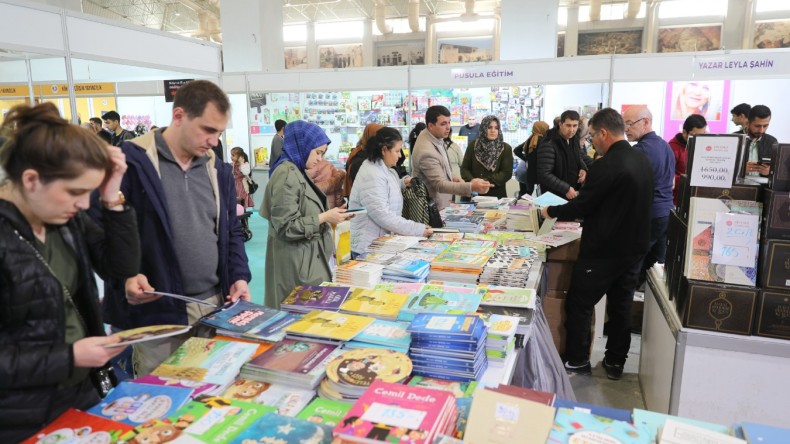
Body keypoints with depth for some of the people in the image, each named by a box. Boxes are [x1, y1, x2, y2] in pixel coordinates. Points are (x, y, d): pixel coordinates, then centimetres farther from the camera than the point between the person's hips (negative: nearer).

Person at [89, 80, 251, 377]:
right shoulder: (130, 161, -8)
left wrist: (239, 276, 4)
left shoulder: (218, 170, 10)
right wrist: (124, 275, -18)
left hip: (216, 307, 5)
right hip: (156, 312, -5)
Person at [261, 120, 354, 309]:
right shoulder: (287, 174, -17)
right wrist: (324, 218, -17)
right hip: (296, 262, -10)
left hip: (306, 257, 10)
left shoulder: (297, 172, 12)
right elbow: (286, 227, -21)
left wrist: (329, 214, 4)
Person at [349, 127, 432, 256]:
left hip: (380, 242, 10)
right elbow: (383, 216, -28)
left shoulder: (383, 168, 8)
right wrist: (417, 229, -26)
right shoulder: (372, 176, -22)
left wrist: (402, 183, 11)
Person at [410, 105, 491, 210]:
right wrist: (471, 187, -45)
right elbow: (440, 185, -34)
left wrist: (451, 177, 0)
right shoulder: (426, 152, -31)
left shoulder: (436, 137, -1)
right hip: (433, 207, -9)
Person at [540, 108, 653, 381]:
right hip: (634, 248, 9)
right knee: (621, 307, 16)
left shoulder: (607, 164, -21)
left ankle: (577, 362, 15)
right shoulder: (642, 161, 7)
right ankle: (615, 363, 27)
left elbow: (582, 206, -18)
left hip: (603, 251, -8)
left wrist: (551, 211, -1)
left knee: (579, 305, 5)